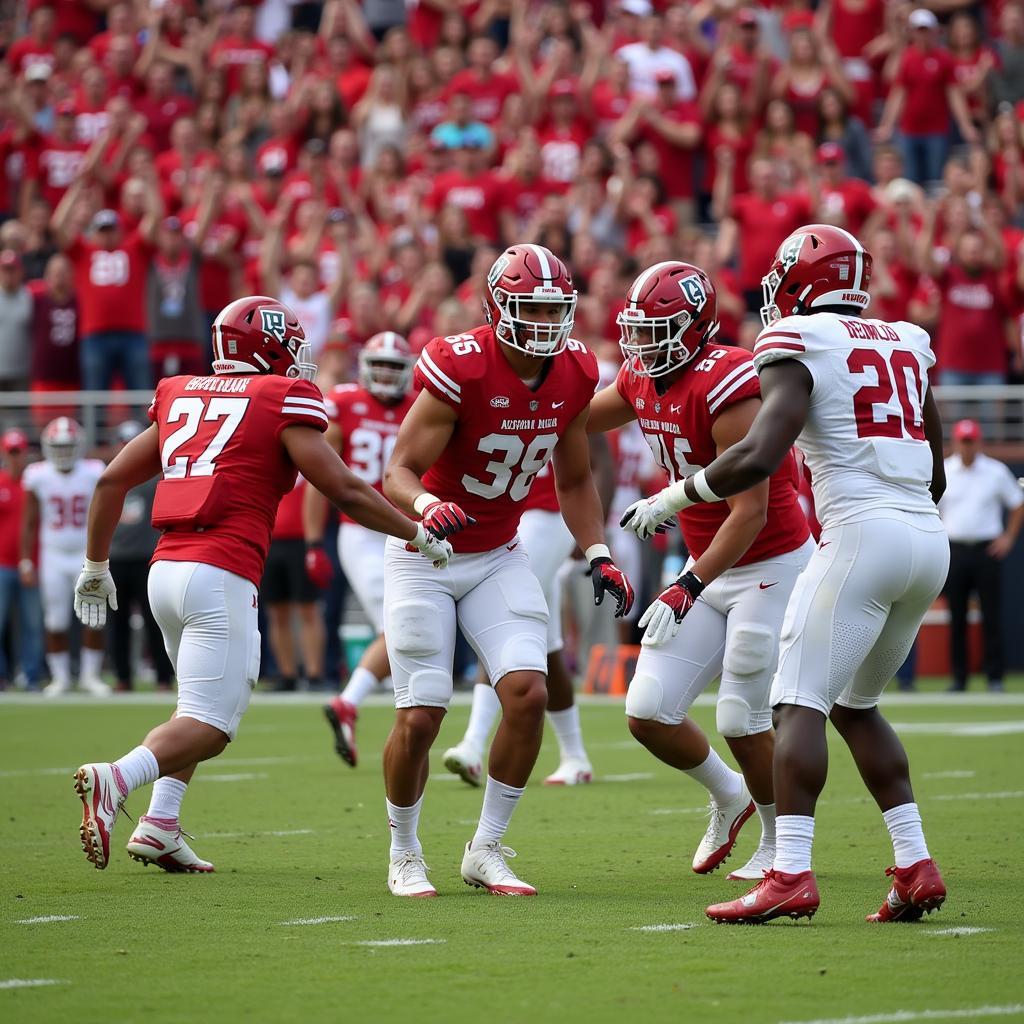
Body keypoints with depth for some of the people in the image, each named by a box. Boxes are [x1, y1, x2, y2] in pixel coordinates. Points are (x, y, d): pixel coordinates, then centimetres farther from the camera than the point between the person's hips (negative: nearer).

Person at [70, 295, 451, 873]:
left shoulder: (181, 397, 18)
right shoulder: (283, 402, 1)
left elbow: (112, 482, 19)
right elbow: (345, 491, -3)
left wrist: (96, 567, 29)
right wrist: (421, 537, 9)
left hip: (166, 569, 7)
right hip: (221, 576, -7)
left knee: (210, 703, 23)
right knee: (209, 727, -6)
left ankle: (160, 826, 11)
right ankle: (116, 780, -30)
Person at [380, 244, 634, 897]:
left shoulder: (574, 374, -5)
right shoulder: (459, 368, -24)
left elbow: (574, 481, 9)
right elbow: (398, 473, -23)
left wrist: (598, 553, -4)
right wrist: (428, 506, -45)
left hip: (498, 556, 5)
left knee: (528, 695, -13)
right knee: (420, 718, -7)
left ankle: (487, 849, 3)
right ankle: (405, 855, 17)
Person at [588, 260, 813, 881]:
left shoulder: (727, 389, -25)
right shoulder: (643, 381, 0)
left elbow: (750, 513, -27)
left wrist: (689, 588, -29)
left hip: (771, 567, -8)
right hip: (711, 567, 8)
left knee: (742, 722, -3)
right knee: (648, 714, 2)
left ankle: (781, 843, 21)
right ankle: (728, 798, 29)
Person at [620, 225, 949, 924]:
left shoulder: (798, 345, -3)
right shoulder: (907, 344, 19)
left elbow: (759, 457, -15)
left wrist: (674, 497, -2)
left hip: (863, 532, -7)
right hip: (928, 537, 8)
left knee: (800, 702, -6)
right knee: (856, 705, 18)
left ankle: (790, 874, -17)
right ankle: (916, 867, 11)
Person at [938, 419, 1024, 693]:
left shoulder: (997, 472, 4)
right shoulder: (941, 472, 6)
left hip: (987, 549, -1)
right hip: (954, 551, 1)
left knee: (992, 616, -4)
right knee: (957, 617, 2)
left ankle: (995, 677, -1)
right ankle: (958, 678, 7)